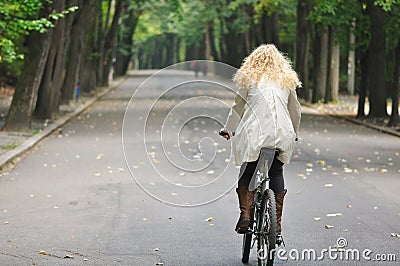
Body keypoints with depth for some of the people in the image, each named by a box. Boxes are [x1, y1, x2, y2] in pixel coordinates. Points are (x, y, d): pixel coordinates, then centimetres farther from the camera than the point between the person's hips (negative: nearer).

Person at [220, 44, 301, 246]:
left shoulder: (249, 78, 10)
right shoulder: (287, 80, 18)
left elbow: (238, 107, 11)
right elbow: (295, 110, 22)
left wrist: (228, 129, 24)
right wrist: (294, 133, 37)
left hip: (254, 133, -2)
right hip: (282, 135, 2)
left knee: (246, 174, 12)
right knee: (277, 175, 10)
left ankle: (245, 217, -2)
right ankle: (277, 228, 6)